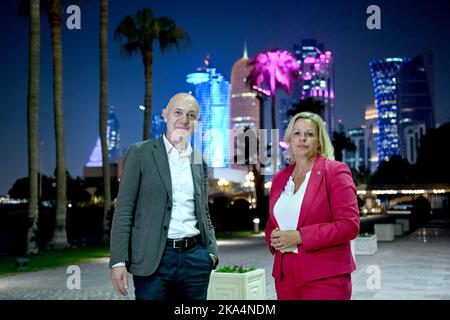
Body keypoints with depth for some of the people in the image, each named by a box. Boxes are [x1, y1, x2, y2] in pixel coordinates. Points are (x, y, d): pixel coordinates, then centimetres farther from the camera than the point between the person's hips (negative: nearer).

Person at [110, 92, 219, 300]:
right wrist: (119, 261, -10)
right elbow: (123, 211, -3)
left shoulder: (200, 162, 13)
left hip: (195, 259, 4)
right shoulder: (140, 153, 0)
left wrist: (211, 252, 5)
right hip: (153, 260, -4)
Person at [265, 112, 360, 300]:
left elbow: (349, 225, -12)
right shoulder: (280, 178, 12)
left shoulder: (335, 171, -4)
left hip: (325, 277, -5)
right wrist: (273, 238, -2)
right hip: (285, 276, 5)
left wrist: (299, 236, -17)